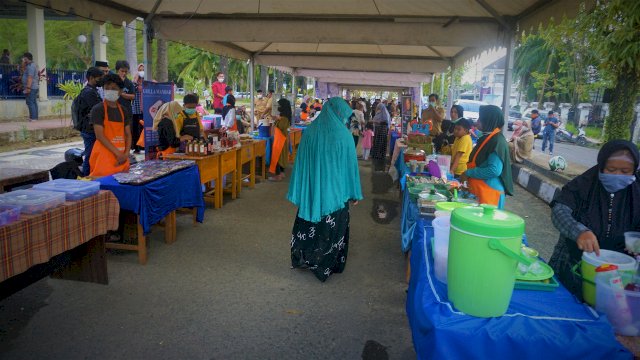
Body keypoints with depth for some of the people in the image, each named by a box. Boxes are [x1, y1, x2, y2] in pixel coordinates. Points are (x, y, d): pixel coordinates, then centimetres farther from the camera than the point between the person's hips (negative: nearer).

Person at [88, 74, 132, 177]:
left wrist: (126, 154, -4)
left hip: (122, 158, 5)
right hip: (104, 156, -5)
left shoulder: (124, 110, 13)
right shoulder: (98, 109, -4)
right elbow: (99, 135, -11)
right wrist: (117, 153, -15)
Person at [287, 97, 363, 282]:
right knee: (333, 229, 12)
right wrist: (355, 193, 4)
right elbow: (351, 166, -7)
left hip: (311, 189, 3)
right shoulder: (344, 135, -12)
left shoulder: (310, 131, -4)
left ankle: (304, 259, 29)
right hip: (335, 191, -3)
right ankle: (329, 265, 23)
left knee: (309, 225, 16)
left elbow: (301, 162, 0)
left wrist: (299, 192, 7)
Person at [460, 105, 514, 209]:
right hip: (480, 190, 9)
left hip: (489, 192, -9)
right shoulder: (488, 138, 12)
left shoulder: (497, 141, -16)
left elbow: (494, 170, -24)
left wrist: (468, 173, -17)